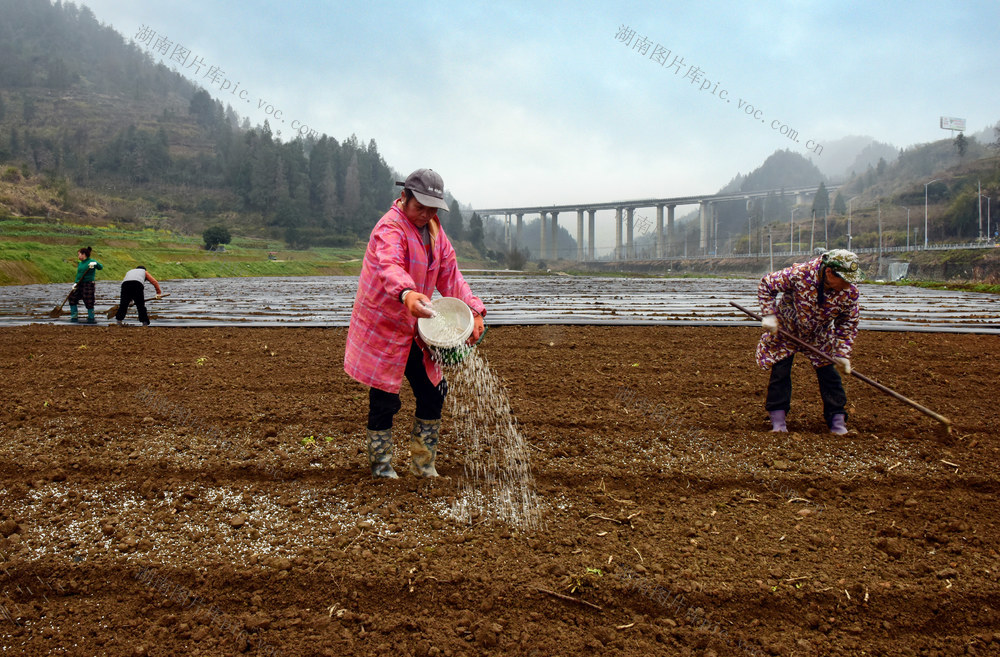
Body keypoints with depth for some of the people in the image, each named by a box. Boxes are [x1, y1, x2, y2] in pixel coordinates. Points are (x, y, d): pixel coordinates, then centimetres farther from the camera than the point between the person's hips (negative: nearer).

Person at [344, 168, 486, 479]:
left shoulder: (434, 230, 8)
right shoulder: (390, 228, -19)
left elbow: (450, 276, 6)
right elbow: (390, 267, -40)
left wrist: (473, 311, -10)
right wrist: (406, 294, -62)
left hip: (414, 331, 8)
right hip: (382, 332, -8)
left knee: (433, 394, 9)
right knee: (384, 402, -1)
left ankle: (423, 465, 27)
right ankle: (381, 468, 21)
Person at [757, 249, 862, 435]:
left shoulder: (850, 292, -23)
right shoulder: (799, 274, -34)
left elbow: (848, 324, -8)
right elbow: (766, 284, -19)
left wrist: (842, 353, -15)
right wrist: (769, 315, -23)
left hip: (820, 336, 2)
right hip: (786, 329, -2)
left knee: (829, 374, -1)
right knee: (780, 372, -1)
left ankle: (837, 420, 11)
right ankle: (778, 419, 11)